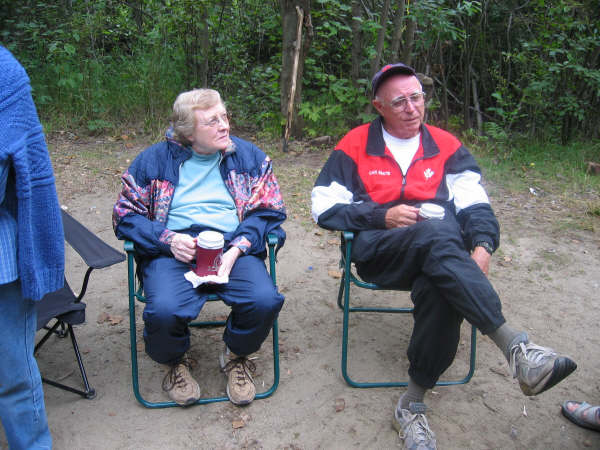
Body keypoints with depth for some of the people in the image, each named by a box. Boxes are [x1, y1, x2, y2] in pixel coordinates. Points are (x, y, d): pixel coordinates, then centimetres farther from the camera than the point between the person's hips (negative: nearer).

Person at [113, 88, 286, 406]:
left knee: (265, 301, -28)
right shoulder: (155, 159, 10)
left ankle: (237, 356, 7)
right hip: (172, 250, -1)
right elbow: (126, 215, 9)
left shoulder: (249, 156, 13)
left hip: (233, 247, 1)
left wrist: (237, 249, -10)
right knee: (164, 310, -31)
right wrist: (168, 239, -10)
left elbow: (268, 210, 7)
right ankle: (175, 363, 7)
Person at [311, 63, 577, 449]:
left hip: (442, 253, 2)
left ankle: (413, 405, -22)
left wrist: (482, 245, -12)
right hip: (379, 251, -2)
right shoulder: (356, 145, 13)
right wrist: (382, 217, -5)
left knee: (439, 290, -35)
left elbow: (474, 203, 9)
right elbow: (325, 207, 7)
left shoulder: (446, 145, 19)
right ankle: (517, 347, -45)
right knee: (438, 236, -36)